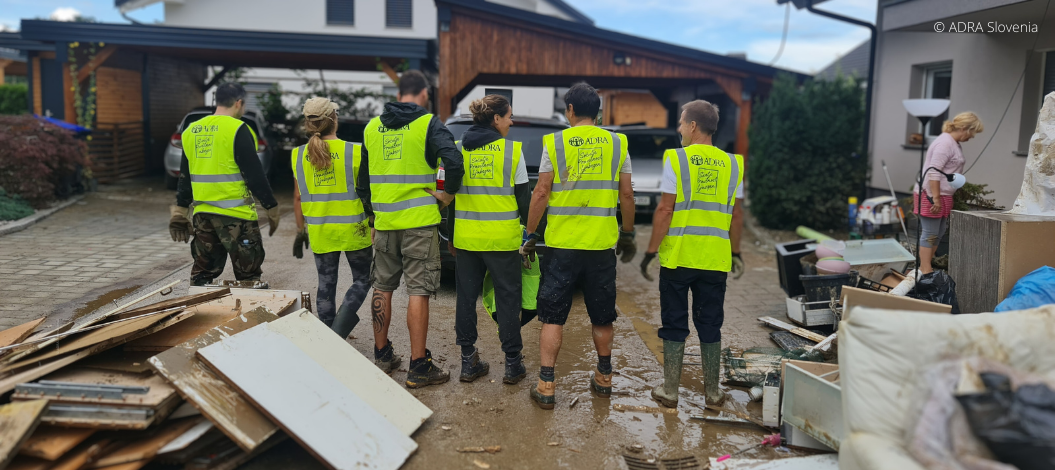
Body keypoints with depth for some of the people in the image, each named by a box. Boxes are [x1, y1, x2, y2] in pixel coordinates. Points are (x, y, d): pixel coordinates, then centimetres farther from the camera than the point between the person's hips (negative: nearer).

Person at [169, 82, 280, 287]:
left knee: (202, 272, 15)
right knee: (248, 276, 2)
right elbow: (254, 174, -12)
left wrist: (180, 211, 23)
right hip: (235, 215, -7)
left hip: (203, 214, 7)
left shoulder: (191, 130, 12)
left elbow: (185, 176, 17)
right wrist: (271, 207, -5)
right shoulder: (238, 130, -11)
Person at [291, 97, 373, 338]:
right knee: (362, 280, 12)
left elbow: (298, 198, 6)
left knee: (326, 285, 14)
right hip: (352, 228, -3)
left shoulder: (299, 155, 0)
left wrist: (301, 230, 16)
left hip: (319, 232, 3)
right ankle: (339, 331, -5)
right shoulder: (354, 152, -11)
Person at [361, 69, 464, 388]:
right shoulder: (428, 124, -6)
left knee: (383, 287, 16)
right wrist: (447, 193, -7)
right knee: (418, 291, -2)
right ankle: (419, 368, 2)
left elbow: (364, 175, 17)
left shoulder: (372, 127, 11)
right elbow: (453, 161, -23)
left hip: (384, 221, 5)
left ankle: (382, 355, 27)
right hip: (419, 221, -5)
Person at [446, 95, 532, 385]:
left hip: (466, 237, 3)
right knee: (507, 299, 6)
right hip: (503, 238, -3)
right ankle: (513, 364, 11)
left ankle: (469, 362, 17)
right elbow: (524, 197, -2)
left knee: (466, 298, 12)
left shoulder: (457, 149, 5)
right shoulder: (512, 150, -5)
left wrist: (451, 236, 16)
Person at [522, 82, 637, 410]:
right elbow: (626, 195, 5)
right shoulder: (616, 144, 3)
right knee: (602, 316, 16)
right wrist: (627, 233, 17)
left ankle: (546, 386, 5)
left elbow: (541, 193, -5)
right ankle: (603, 378, 30)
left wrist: (530, 235, 3)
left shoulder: (555, 143, -3)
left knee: (553, 317, 6)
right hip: (602, 245, 2)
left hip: (561, 242, -2)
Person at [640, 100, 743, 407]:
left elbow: (665, 209, -10)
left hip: (677, 255, -3)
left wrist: (651, 250, -4)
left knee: (674, 324, 7)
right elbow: (736, 216, 10)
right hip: (716, 259, 3)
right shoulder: (733, 164, 6)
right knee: (710, 324, 13)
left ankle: (670, 391, 13)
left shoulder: (676, 159, -6)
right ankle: (712, 391, 20)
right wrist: (736, 254, 20)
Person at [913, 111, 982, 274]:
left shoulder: (954, 143, 16)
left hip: (942, 196, 10)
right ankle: (925, 271, -6)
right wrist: (936, 198, -25)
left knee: (939, 234, 12)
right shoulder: (945, 143, -16)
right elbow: (934, 172, -23)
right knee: (930, 234, -8)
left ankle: (926, 268, 17)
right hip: (930, 195, -10)